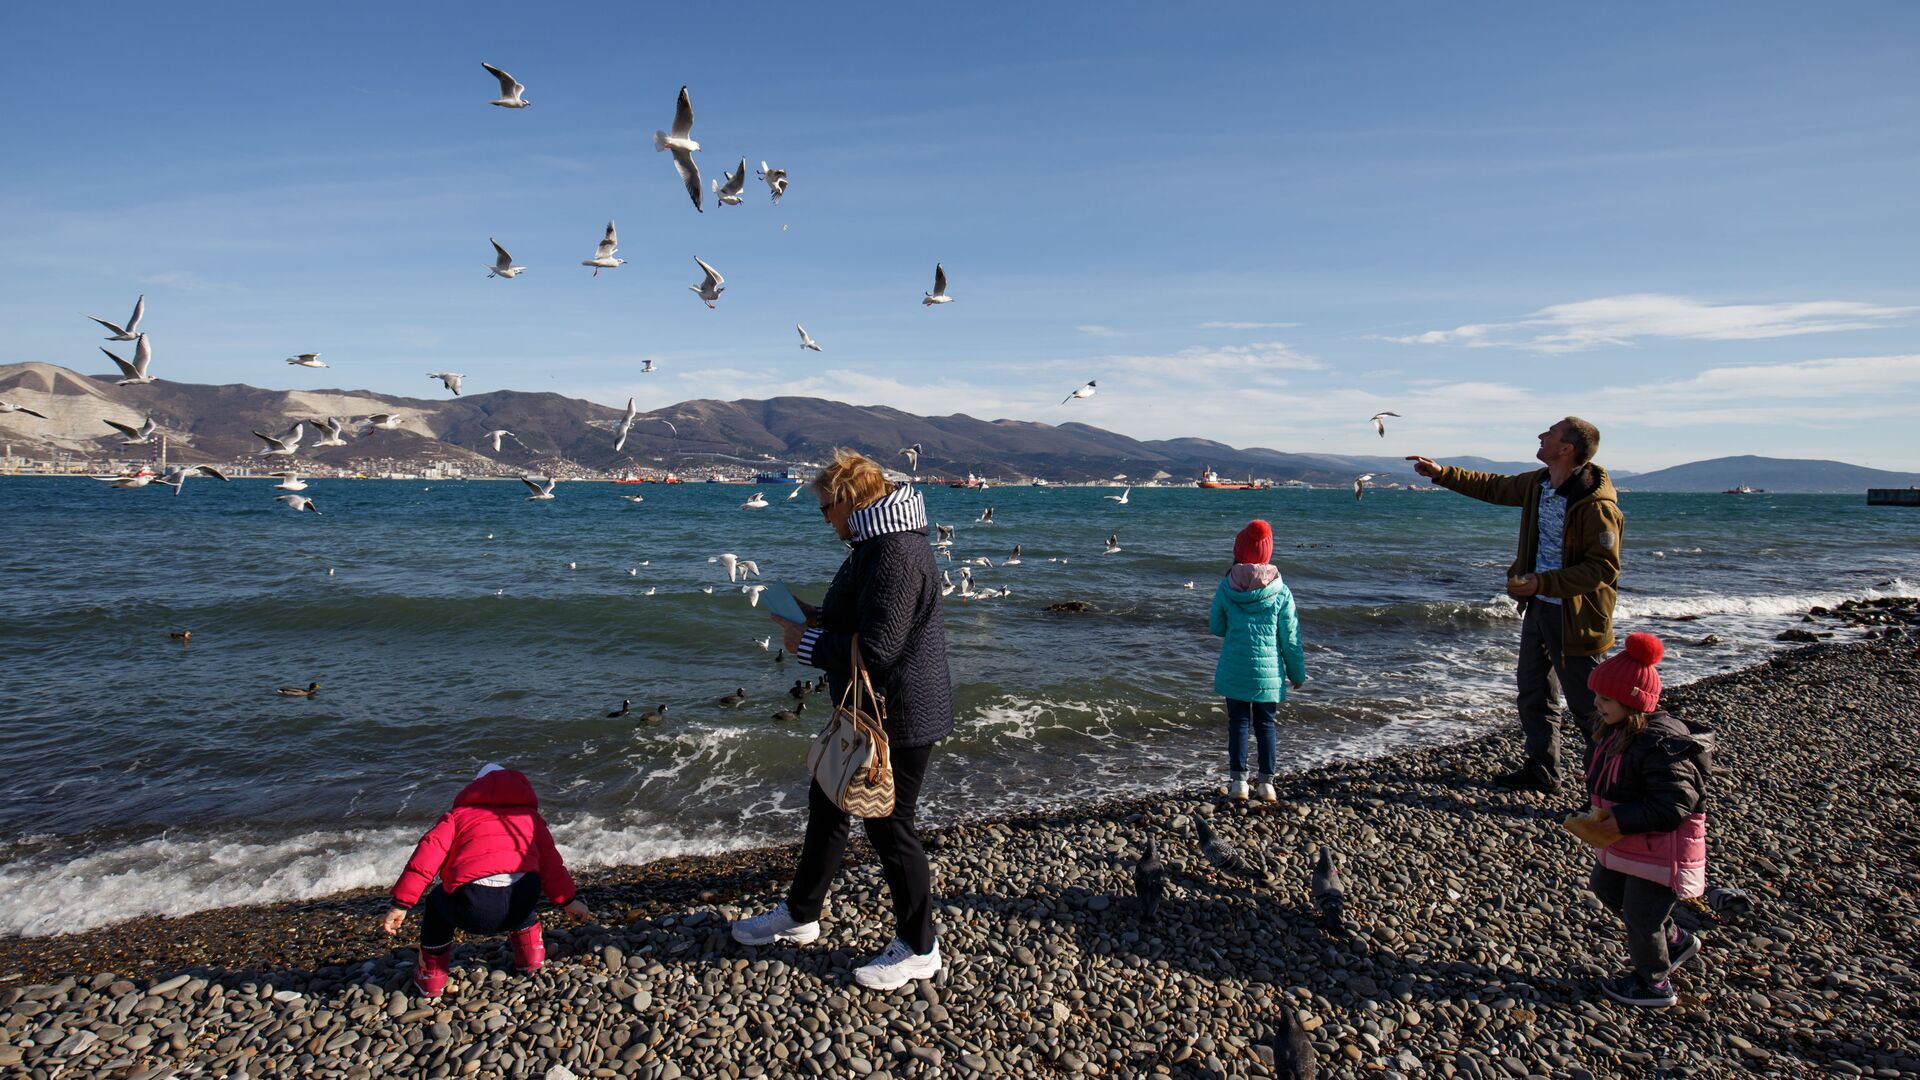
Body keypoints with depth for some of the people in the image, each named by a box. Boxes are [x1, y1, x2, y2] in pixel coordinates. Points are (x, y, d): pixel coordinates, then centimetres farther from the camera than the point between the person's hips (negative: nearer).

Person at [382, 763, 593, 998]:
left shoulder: (459, 814, 24)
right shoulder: (529, 814, 29)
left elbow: (428, 854, 10)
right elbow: (550, 860, 22)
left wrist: (401, 904, 8)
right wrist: (568, 900, 23)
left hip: (473, 909, -2)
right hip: (521, 902, 2)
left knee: (436, 904, 33)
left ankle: (431, 979, 30)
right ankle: (531, 955, 35)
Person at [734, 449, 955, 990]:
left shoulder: (895, 554, -26)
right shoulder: (876, 543, 10)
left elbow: (876, 650, -30)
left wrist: (807, 644, -17)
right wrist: (820, 620, 5)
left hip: (899, 717, -11)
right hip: (866, 712, 11)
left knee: (889, 826, 3)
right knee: (827, 803, 21)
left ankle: (918, 950, 22)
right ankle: (800, 915, 40)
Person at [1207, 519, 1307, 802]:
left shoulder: (1225, 588, -6)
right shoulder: (1280, 592, -6)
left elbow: (1216, 627, 5)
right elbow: (1290, 638, -2)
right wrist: (1298, 673, 9)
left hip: (1234, 670, 0)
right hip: (1269, 672, 0)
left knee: (1238, 722, 9)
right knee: (1266, 725, 12)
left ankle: (1239, 780, 8)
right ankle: (1266, 783, 14)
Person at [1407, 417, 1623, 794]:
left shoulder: (1596, 504, -22)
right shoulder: (1538, 483, 3)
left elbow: (1605, 568, -23)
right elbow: (1494, 488, 22)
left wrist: (1543, 582, -27)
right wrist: (1440, 473, 22)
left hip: (1574, 617, -9)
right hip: (1537, 608, 9)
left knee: (1587, 707, -1)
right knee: (1532, 694, 17)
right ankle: (1541, 771, 31)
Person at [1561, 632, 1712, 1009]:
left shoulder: (1662, 745, -30)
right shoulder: (1618, 730, -1)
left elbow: (1674, 805, -31)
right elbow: (1604, 779, 14)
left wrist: (1620, 820, -31)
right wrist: (1599, 814, 1)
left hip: (1660, 849, -10)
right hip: (1623, 843, 10)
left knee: (1640, 915, 7)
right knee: (1606, 888, 25)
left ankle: (1653, 984, 31)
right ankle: (1675, 940, 43)